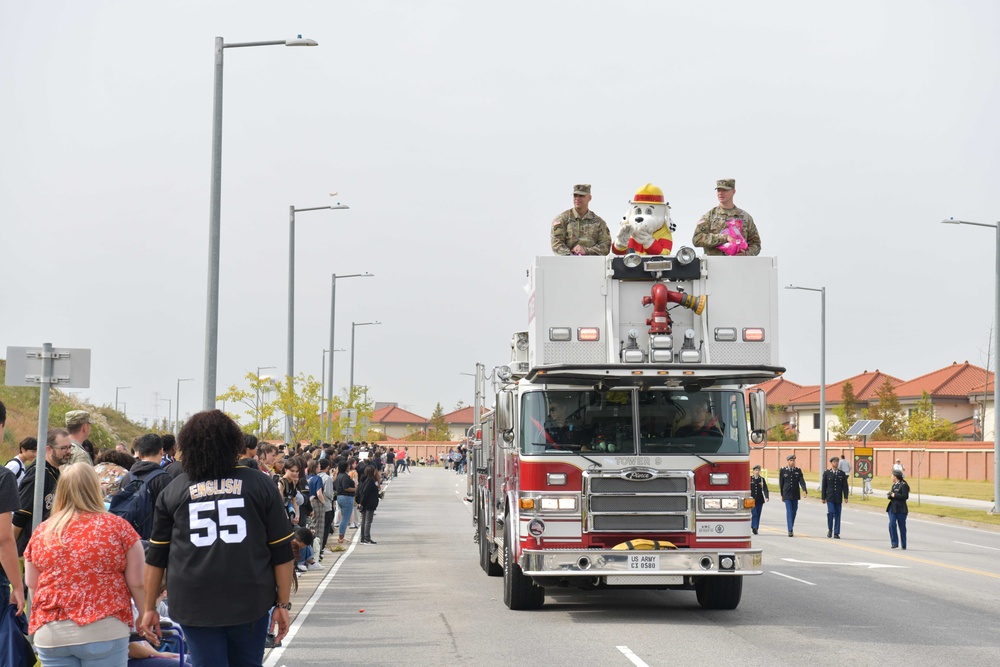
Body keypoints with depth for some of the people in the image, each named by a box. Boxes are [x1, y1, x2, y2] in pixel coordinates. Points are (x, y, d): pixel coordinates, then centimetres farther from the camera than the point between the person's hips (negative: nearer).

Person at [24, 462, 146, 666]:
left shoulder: (42, 532, 6)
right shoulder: (118, 526, -2)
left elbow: (31, 585, 14)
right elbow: (137, 583, 0)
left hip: (49, 635, 3)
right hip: (104, 632, -3)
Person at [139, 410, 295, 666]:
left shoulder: (173, 491, 5)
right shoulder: (260, 485, 2)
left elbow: (156, 555, 9)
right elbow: (282, 551, 1)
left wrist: (149, 607, 16)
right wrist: (283, 604, 7)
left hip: (195, 604, 0)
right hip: (250, 603, 0)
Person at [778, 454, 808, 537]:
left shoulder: (798, 471, 5)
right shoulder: (783, 470, 1)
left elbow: (802, 481, -5)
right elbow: (781, 483, 6)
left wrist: (804, 490, -22)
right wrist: (782, 494, 6)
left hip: (795, 495, 3)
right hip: (787, 495, -3)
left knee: (794, 512, 10)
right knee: (789, 512, -11)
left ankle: (791, 528, 25)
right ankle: (790, 530, -16)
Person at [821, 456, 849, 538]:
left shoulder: (842, 474, 8)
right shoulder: (826, 473, 5)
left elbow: (845, 486, 6)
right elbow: (824, 486, 5)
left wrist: (845, 497, -4)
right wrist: (823, 497, 1)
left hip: (838, 498, 2)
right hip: (830, 497, -2)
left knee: (837, 515, 1)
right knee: (831, 512, -16)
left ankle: (836, 533, 6)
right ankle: (830, 530, 3)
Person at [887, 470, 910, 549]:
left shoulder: (904, 485, -9)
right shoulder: (894, 485, 16)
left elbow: (905, 496, -18)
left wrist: (895, 495, -16)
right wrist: (890, 495, 1)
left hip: (900, 509, -6)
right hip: (892, 508, 7)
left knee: (902, 526, 3)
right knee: (892, 524, -9)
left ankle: (903, 545, 14)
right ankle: (895, 543, -4)